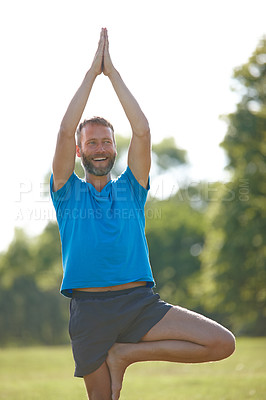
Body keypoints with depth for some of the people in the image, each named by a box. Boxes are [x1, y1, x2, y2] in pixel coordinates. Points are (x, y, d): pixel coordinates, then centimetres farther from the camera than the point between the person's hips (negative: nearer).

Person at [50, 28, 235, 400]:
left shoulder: (131, 187, 15)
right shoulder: (68, 190, 11)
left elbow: (142, 131, 3)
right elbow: (66, 131, -3)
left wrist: (113, 72, 4)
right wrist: (92, 72, 0)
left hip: (140, 302, 2)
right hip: (90, 309, -2)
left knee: (223, 343, -12)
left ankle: (126, 353, 1)